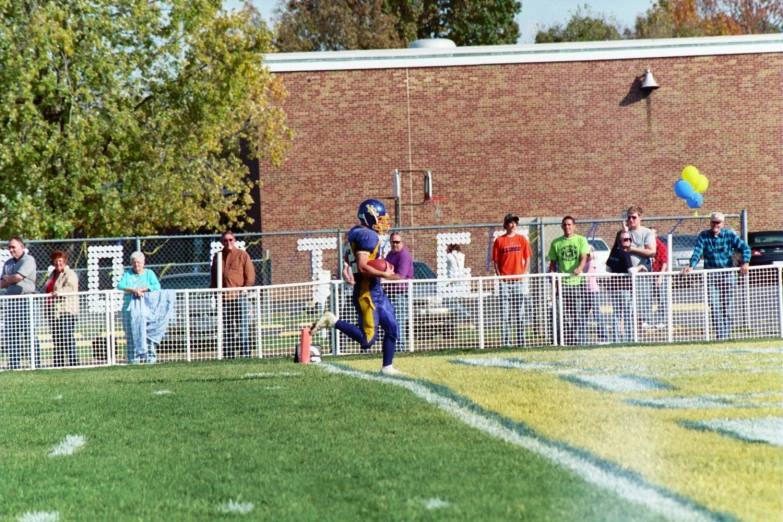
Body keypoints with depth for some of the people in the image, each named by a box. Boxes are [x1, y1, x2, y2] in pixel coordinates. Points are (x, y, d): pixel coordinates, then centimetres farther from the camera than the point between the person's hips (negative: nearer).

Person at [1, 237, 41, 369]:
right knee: (11, 335, 3)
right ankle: (14, 366, 6)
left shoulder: (28, 260, -3)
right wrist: (11, 280, -6)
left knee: (29, 333, -8)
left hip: (25, 300, -7)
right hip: (11, 301, 7)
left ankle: (36, 364, -7)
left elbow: (17, 277, -12)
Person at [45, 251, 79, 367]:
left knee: (67, 338, -13)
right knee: (56, 339, 9)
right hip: (54, 311, 9)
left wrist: (59, 292, -40)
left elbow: (71, 287, -24)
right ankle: (58, 364, 12)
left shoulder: (70, 274, -4)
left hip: (66, 310, -8)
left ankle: (72, 363, -12)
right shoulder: (53, 275, 22)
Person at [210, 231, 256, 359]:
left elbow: (250, 276, 1)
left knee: (242, 327, -6)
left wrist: (243, 290, -8)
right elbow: (214, 278, 21)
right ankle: (228, 356, 9)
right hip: (224, 299, 4)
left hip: (239, 297, -4)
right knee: (226, 329, 5)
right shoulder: (218, 257, 16)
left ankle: (245, 355, -4)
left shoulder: (242, 255, 4)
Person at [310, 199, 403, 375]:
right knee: (367, 339, -9)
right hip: (367, 293, -10)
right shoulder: (368, 236, -19)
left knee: (391, 329, 14)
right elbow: (362, 267, -28)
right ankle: (332, 321, -3)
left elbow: (348, 258, 25)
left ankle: (387, 367, 20)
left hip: (376, 291, 10)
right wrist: (384, 274, -16)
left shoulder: (357, 233, 11)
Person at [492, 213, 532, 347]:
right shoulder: (499, 240, 4)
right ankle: (505, 341, -1)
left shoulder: (522, 239, 8)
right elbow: (495, 261, 5)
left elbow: (527, 258, 9)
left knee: (520, 311, 2)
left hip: (519, 280, 1)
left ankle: (521, 340, 6)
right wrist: (499, 276, -6)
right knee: (505, 312, -3)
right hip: (505, 281, -1)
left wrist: (524, 274, -2)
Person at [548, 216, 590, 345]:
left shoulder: (581, 240, 8)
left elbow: (583, 257, -3)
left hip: (577, 281, 0)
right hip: (562, 282, 0)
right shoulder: (556, 243, 12)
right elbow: (553, 263, 14)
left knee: (576, 314, 1)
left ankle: (574, 340, 7)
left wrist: (579, 268, -25)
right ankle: (565, 340, -8)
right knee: (564, 315, -7)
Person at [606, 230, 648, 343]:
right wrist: (640, 266, -3)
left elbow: (608, 268, 18)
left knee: (616, 314, 11)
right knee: (628, 315, -2)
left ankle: (615, 339, 10)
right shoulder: (625, 254, -14)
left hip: (614, 286, 8)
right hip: (624, 287, -8)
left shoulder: (613, 252, 10)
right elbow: (632, 271, -20)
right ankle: (628, 339, -4)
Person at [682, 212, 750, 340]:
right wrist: (691, 266, -24)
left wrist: (745, 262, -22)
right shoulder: (703, 236, 5)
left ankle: (726, 335, 11)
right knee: (715, 308, -11)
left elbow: (744, 248, -4)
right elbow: (697, 252, -6)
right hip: (711, 276, 0)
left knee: (727, 308, 3)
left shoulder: (729, 235, 3)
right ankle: (720, 336, -14)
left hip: (728, 275, 0)